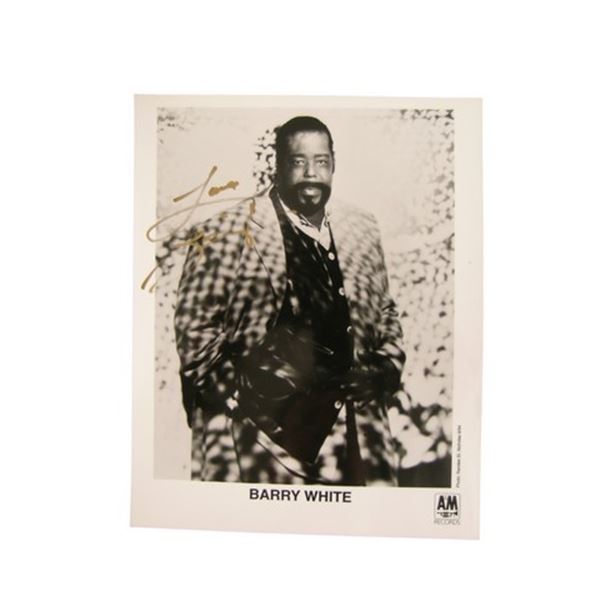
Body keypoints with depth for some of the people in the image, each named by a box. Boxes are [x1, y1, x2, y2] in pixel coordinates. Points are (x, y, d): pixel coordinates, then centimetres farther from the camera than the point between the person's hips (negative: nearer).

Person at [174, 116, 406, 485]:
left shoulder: (363, 229, 7)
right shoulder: (226, 233, -8)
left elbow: (384, 310, 16)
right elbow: (194, 326, -6)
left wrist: (388, 366, 2)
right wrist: (237, 392, -13)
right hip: (258, 422, -4)